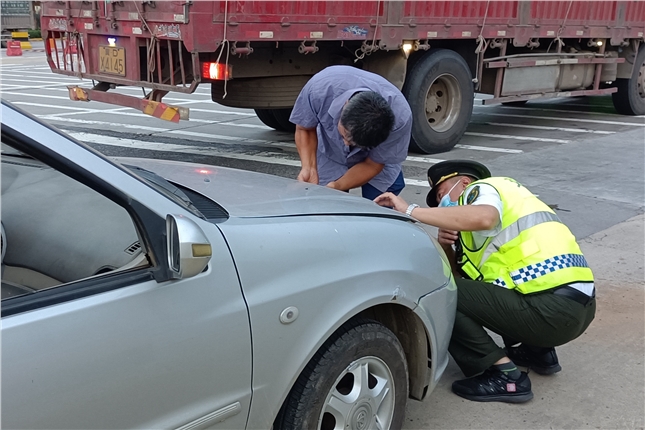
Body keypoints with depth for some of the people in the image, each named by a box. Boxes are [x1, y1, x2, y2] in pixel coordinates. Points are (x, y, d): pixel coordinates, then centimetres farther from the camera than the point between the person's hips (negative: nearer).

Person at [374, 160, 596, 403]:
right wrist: (447, 248, 4)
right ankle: (537, 351, 22)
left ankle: (505, 376, -6)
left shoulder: (481, 189, 1)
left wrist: (410, 211, -19)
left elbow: (483, 218, -26)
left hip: (552, 310, -10)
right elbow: (463, 278, 23)